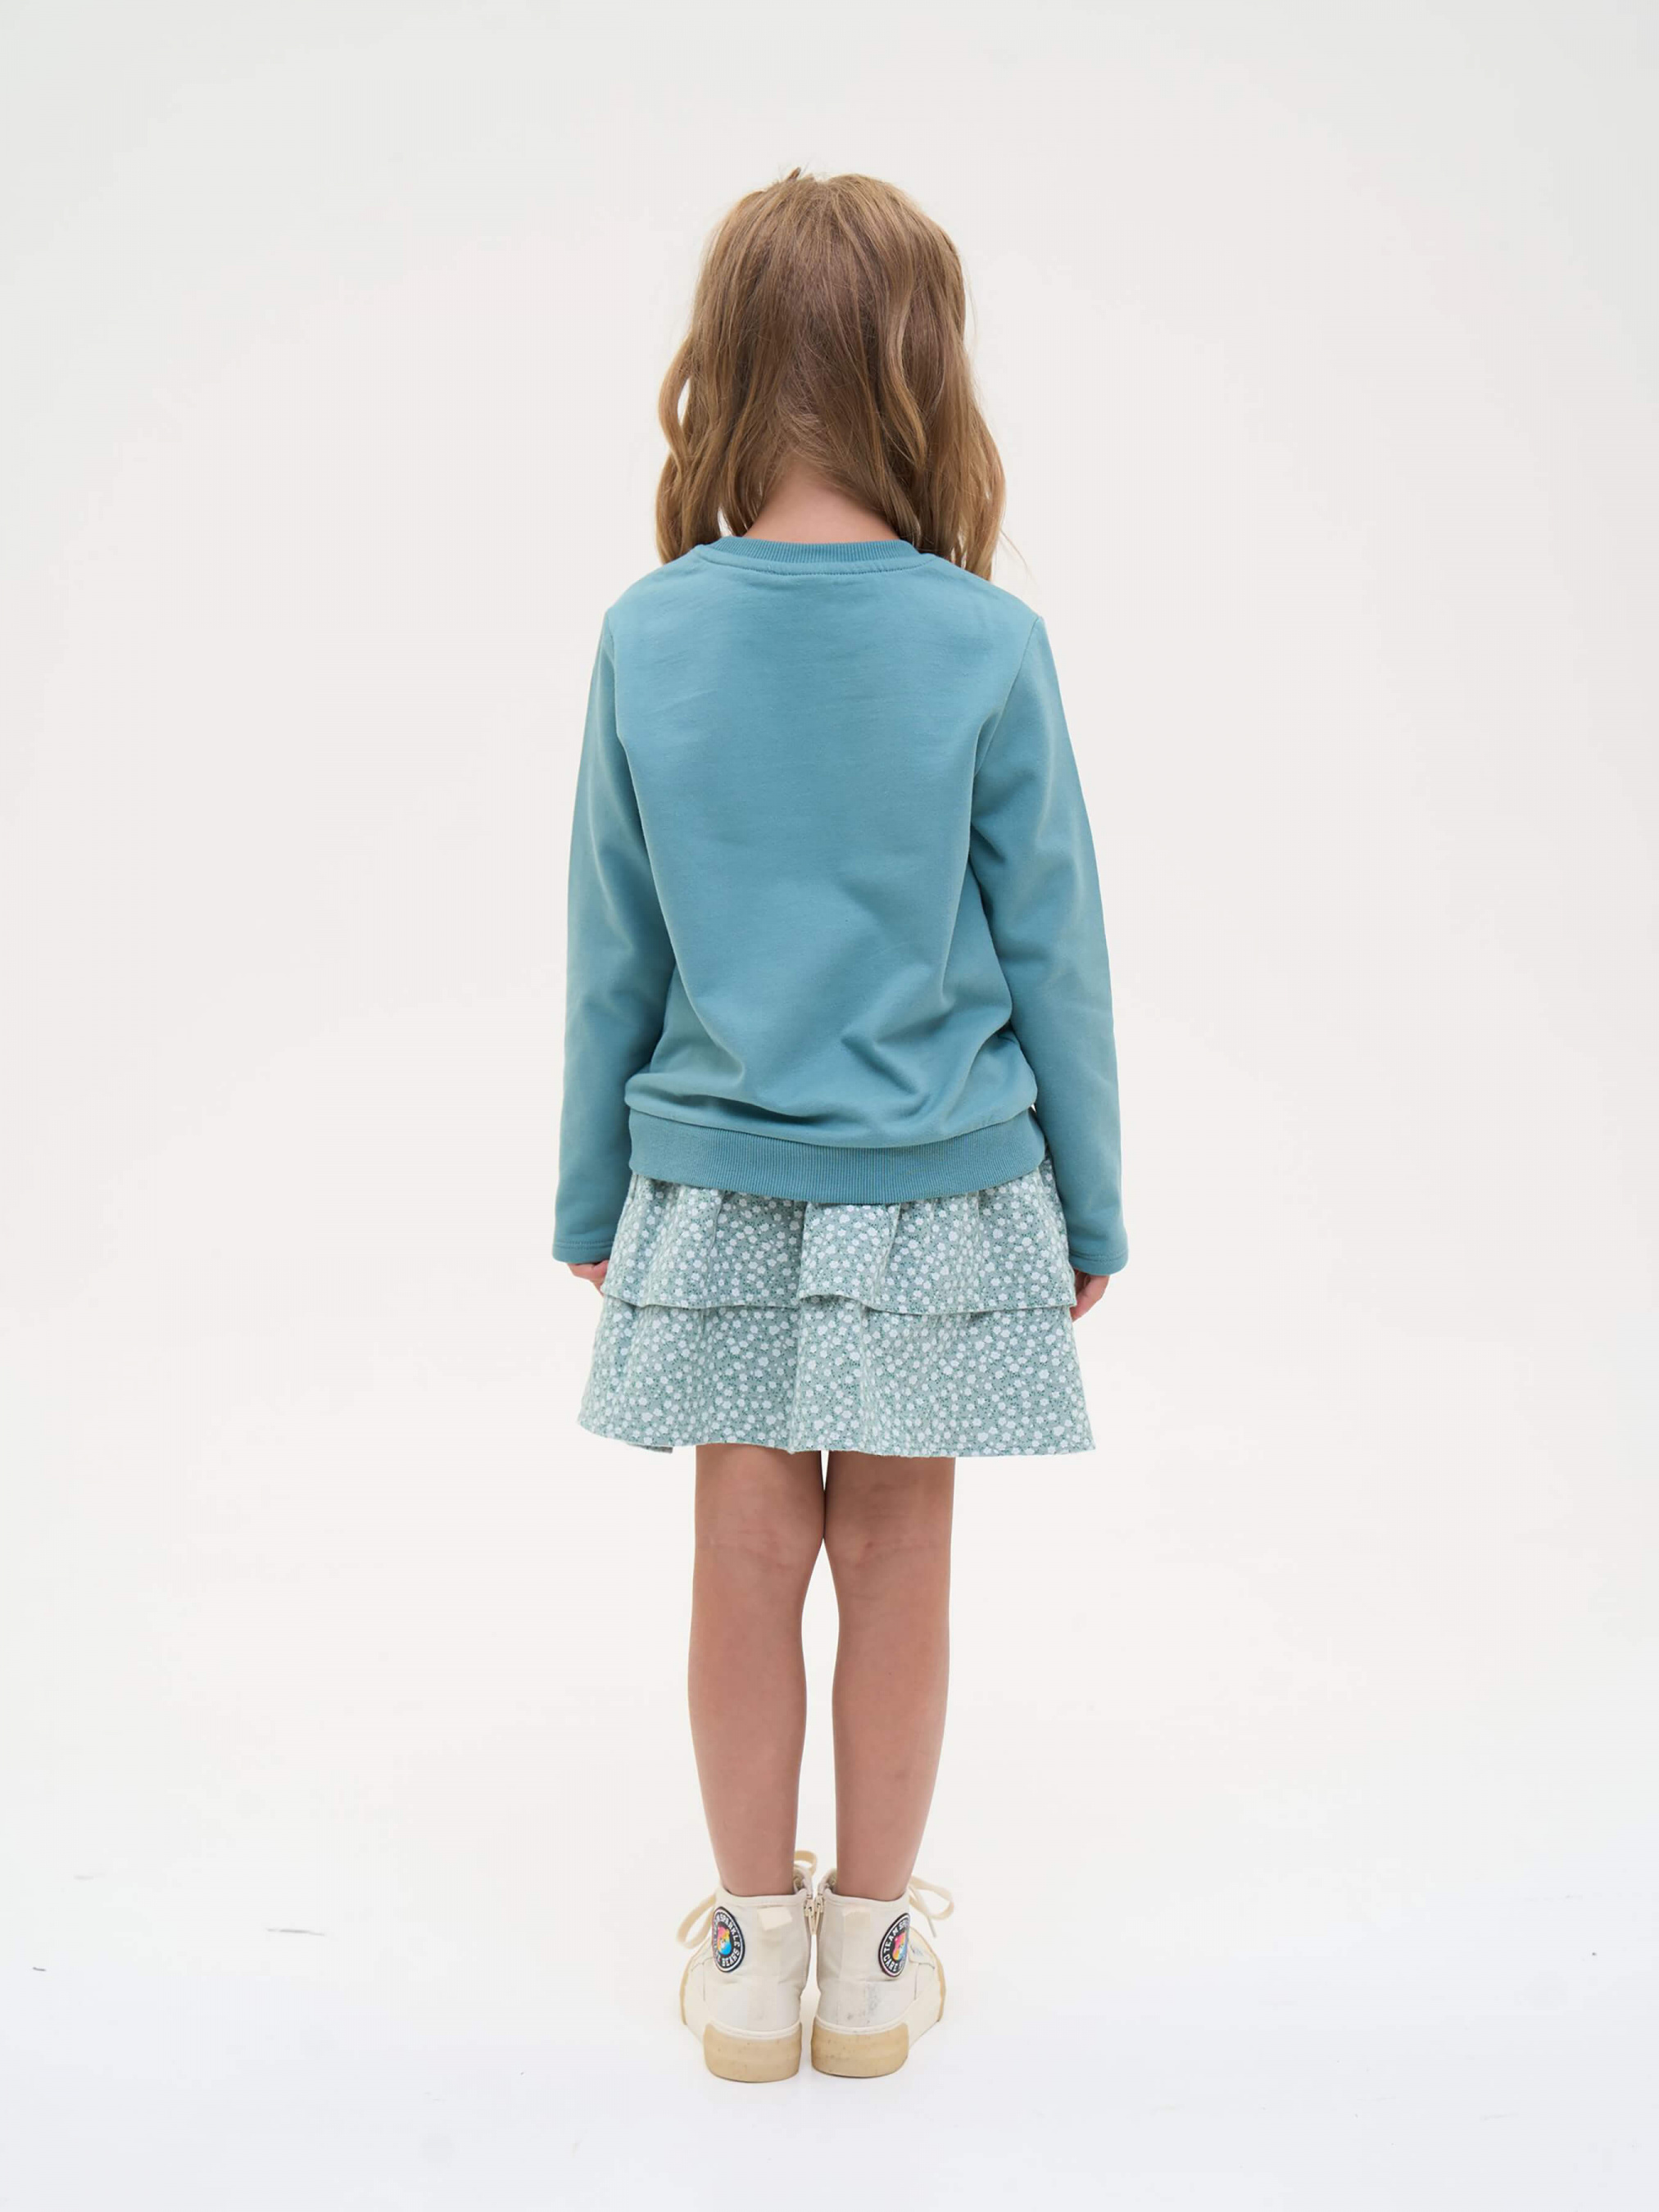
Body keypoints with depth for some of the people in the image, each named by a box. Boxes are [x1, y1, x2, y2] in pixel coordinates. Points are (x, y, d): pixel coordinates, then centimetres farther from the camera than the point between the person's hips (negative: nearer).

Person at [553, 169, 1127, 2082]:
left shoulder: (647, 635, -6)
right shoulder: (987, 644, -11)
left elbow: (614, 952, 0)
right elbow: (1050, 948, -5)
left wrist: (594, 1198, 11)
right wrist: (1087, 1204, 6)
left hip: (718, 1184, 1)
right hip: (938, 1186, -1)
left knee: (749, 1550, 11)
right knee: (895, 1552, 11)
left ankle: (754, 1945, 27)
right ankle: (871, 1949, 27)